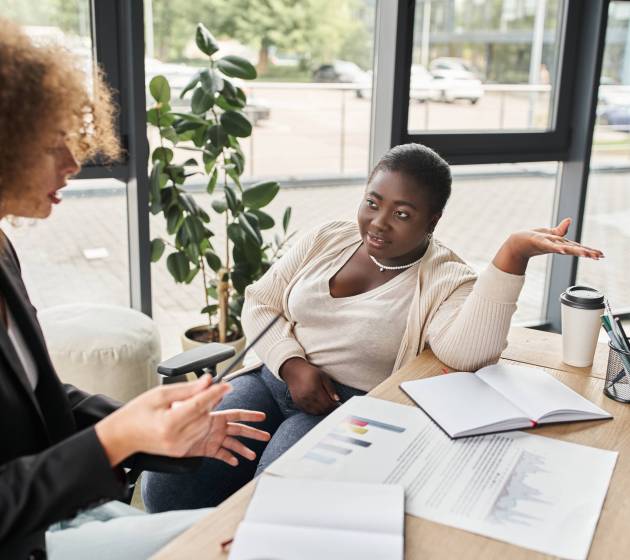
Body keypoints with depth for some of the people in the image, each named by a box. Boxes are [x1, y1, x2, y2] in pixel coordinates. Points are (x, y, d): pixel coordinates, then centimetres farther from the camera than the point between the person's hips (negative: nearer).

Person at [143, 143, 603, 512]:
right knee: (168, 482, -15)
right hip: (273, 379, 5)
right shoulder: (325, 241, 7)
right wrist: (292, 364, -9)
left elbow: (469, 353, -28)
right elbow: (259, 304, 10)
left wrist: (512, 256, -36)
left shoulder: (446, 282, -7)